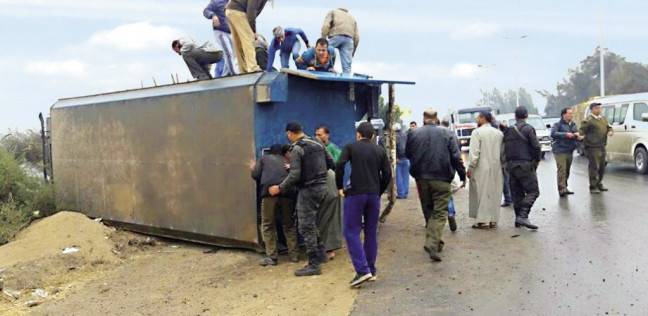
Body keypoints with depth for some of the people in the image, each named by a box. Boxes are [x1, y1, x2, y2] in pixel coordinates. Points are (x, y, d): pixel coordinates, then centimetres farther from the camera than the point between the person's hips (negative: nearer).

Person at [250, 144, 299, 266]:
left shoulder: (264, 158, 23)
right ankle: (294, 254, 16)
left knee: (268, 225, 6)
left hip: (269, 190, -2)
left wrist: (253, 168, 33)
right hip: (287, 191, 3)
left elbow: (255, 175, 13)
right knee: (289, 225, 16)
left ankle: (271, 257, 4)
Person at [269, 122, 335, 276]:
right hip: (322, 187, 8)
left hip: (308, 189, -8)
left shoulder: (297, 149, -13)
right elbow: (331, 164, 13)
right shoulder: (318, 144, 10)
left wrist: (279, 188, -8)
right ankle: (320, 253, 26)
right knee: (312, 223, 22)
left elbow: (294, 175, -19)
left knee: (306, 227, -1)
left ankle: (314, 265, 1)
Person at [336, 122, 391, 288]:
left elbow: (340, 165, -13)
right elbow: (387, 174, 5)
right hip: (374, 195, 4)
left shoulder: (351, 147, 2)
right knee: (371, 233, 13)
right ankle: (371, 269, 16)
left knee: (351, 232, 0)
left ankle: (362, 270, -11)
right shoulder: (380, 151, 12)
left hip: (355, 193, -4)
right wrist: (379, 192, 13)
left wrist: (340, 187, -3)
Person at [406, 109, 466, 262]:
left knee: (428, 211, 17)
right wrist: (462, 176, 3)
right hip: (441, 179, -3)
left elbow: (408, 154, 11)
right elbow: (456, 157, -5)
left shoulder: (414, 134, 0)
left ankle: (436, 242, 27)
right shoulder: (446, 134, -4)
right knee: (439, 212, -1)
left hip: (421, 179, 3)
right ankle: (432, 243, -16)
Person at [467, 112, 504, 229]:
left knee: (481, 193, 0)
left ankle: (483, 220, -1)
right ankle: (493, 220, 14)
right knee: (494, 194, 10)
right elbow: (503, 152, 7)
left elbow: (474, 152, -14)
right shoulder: (499, 133, 9)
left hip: (481, 168, -5)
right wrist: (501, 165, 14)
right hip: (496, 168, 5)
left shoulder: (477, 132, -8)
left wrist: (470, 168, -9)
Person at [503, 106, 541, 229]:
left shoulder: (508, 130, 11)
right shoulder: (528, 129, -7)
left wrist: (509, 162, 15)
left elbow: (505, 149, 11)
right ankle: (523, 216, -17)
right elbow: (536, 147, -11)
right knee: (533, 191, -4)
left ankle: (518, 218, 13)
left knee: (517, 193, 12)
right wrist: (536, 161, 2)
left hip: (511, 165, 6)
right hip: (525, 165, -6)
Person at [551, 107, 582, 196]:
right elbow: (553, 134, -20)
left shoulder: (573, 124, 16)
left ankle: (564, 188, 20)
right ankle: (562, 189, -17)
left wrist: (578, 136, -6)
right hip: (560, 151, -7)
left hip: (570, 151, 7)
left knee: (567, 171, 11)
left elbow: (577, 135, 18)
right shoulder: (558, 124, -6)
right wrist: (566, 135, -25)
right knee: (562, 170, -14)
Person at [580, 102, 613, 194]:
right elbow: (582, 130, -11)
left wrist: (610, 131, 2)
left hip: (602, 146, 8)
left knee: (602, 166, 13)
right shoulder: (588, 120, -7)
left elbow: (609, 127, 24)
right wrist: (581, 135, -32)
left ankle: (599, 184, 28)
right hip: (592, 147, -8)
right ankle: (593, 187, -1)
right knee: (594, 167, -7)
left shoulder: (604, 119, 17)